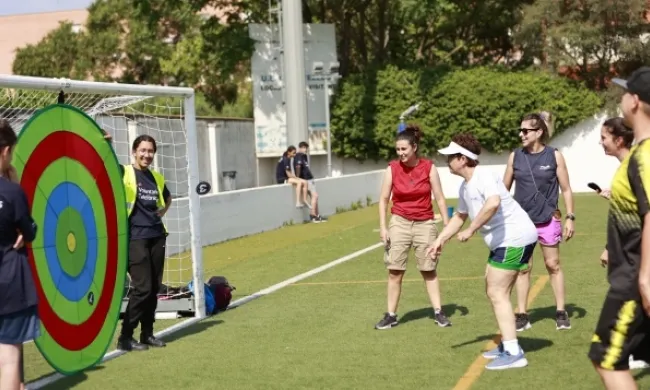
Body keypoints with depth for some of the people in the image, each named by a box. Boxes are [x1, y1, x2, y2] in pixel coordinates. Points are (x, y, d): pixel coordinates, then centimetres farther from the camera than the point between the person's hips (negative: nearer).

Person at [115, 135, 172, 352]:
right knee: (142, 288, -10)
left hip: (156, 236, 6)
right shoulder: (124, 173, -5)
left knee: (154, 288, 8)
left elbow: (167, 198, 31)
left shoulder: (157, 177, 12)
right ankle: (125, 337, 0)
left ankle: (147, 333, 20)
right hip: (135, 238, -6)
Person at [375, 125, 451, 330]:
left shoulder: (428, 167, -6)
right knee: (395, 272, 0)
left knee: (429, 271, 8)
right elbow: (383, 199, 0)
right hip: (399, 222, 0)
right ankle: (391, 315, 8)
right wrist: (383, 227, -6)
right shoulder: (392, 169, -5)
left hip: (425, 224, 0)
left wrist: (447, 224, -4)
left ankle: (438, 312, 15)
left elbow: (439, 198, -1)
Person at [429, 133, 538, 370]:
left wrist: (471, 230, -31)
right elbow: (460, 216, 30)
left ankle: (514, 354, -9)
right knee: (493, 291, 17)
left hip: (515, 238, -10)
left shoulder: (483, 176, -19)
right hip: (504, 241, 10)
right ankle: (507, 344, 27)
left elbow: (493, 202, -40)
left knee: (497, 293, -10)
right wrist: (440, 240, 25)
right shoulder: (465, 187, 12)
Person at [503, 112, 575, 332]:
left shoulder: (554, 156, -4)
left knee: (553, 265, 5)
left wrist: (570, 217, -5)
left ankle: (561, 312, 14)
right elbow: (504, 189, 8)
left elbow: (566, 189, 1)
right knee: (523, 267, 3)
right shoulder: (515, 156, 1)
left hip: (548, 219, -1)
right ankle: (522, 315, 8)